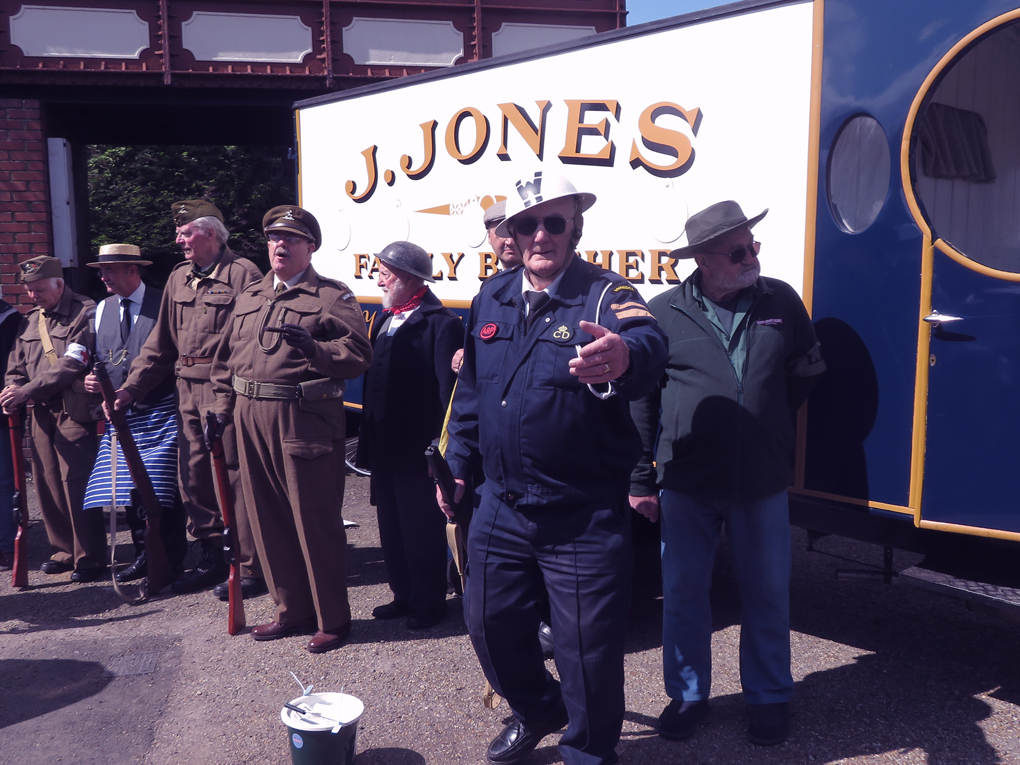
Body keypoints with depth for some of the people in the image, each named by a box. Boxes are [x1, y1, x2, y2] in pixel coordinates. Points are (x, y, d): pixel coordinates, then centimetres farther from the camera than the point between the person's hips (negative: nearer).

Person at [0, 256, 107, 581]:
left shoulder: (84, 313, -7)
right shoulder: (30, 320, 16)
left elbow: (71, 365, -17)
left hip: (73, 411, -7)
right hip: (42, 412, 7)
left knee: (76, 482, -8)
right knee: (48, 483, 9)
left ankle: (89, 559, 0)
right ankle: (63, 550, 22)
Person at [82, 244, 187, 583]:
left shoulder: (164, 304, -5)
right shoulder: (102, 309, 13)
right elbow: (101, 357, 20)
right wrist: (92, 378, 0)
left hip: (160, 413, -5)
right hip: (119, 415, 6)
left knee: (161, 491, -6)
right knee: (130, 491, 8)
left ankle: (169, 561, 7)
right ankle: (144, 555, 22)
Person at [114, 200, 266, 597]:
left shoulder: (242, 274, -8)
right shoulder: (178, 279, 16)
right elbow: (160, 343, 18)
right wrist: (131, 388, 12)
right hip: (188, 391, 8)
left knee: (233, 479, -4)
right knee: (193, 477, 12)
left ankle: (251, 568, 6)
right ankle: (211, 557, 27)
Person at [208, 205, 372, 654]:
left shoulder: (333, 297, -2)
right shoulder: (249, 296, 18)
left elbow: (359, 354, -13)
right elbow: (227, 357, 21)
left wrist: (314, 348, -28)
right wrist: (221, 409, 13)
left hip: (305, 420, -7)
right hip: (252, 418, 7)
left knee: (316, 522, 0)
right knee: (268, 520, 13)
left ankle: (333, 619, 14)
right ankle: (292, 611, 28)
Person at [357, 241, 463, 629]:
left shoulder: (441, 324, -14)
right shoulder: (385, 320, 13)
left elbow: (449, 391, -19)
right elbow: (374, 378, 15)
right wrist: (368, 436, 9)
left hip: (416, 448, -8)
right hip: (384, 447, 9)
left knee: (423, 528, 5)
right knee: (391, 526, 17)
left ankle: (428, 602, 21)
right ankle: (404, 595, 33)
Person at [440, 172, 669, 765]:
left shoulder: (605, 295, -13)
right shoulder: (492, 298, 5)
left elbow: (648, 344, -36)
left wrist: (623, 356, -59)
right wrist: (458, 463, 17)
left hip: (584, 516, -5)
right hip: (503, 506, 6)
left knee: (588, 646, 4)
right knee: (491, 622, 18)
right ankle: (537, 709, 48)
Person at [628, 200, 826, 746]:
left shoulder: (781, 302, 2)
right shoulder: (664, 313, -4)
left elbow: (807, 371, 18)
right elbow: (639, 401, -1)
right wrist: (641, 480, -1)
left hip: (762, 483, 1)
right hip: (686, 484, -1)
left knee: (767, 593, 12)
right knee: (683, 592, 10)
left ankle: (768, 697, 33)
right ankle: (688, 694, 30)